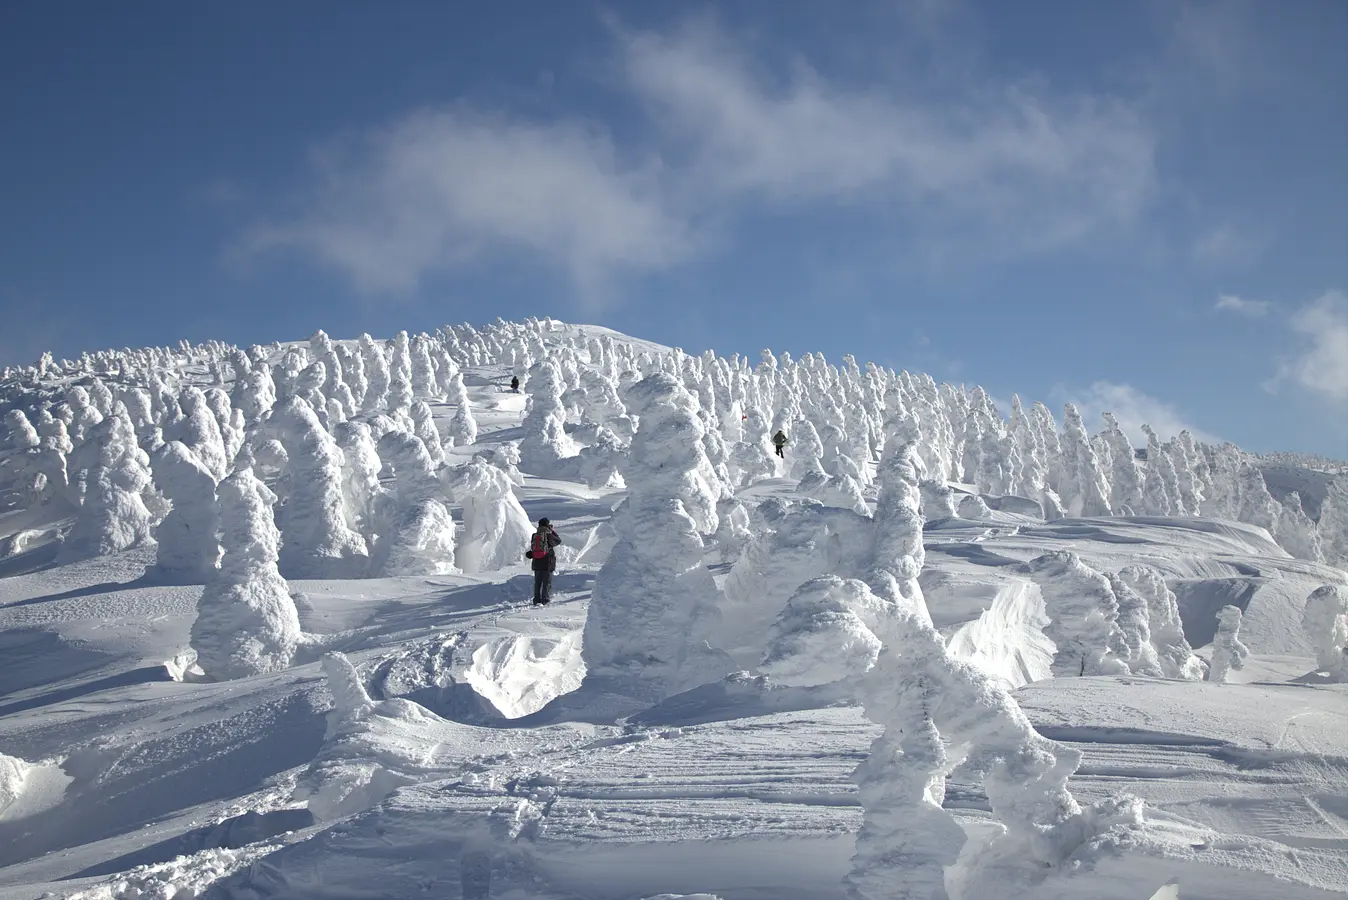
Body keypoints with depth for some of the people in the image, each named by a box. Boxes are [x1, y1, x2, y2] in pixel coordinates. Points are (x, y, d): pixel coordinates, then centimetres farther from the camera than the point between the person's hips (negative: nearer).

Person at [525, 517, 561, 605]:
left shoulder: (534, 536, 0)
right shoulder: (549, 535, -12)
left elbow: (533, 548, 6)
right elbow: (558, 541, 4)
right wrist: (552, 531, 12)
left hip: (536, 563, 4)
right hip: (547, 563, -4)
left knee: (537, 582, 11)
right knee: (547, 582, 6)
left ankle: (537, 600, 9)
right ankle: (546, 599, 6)